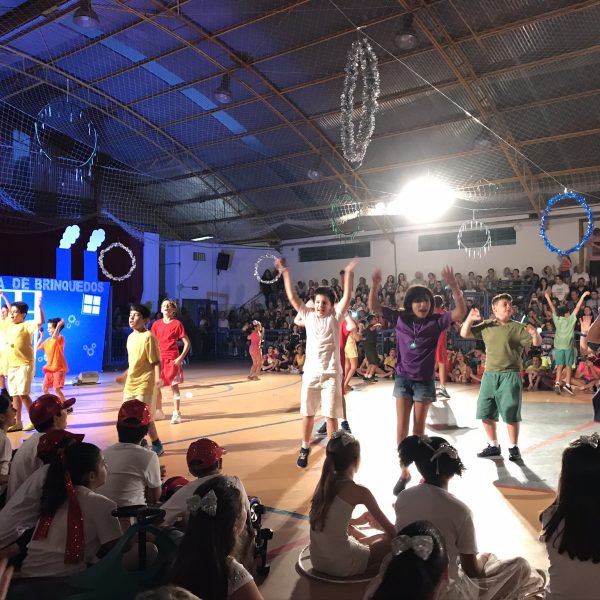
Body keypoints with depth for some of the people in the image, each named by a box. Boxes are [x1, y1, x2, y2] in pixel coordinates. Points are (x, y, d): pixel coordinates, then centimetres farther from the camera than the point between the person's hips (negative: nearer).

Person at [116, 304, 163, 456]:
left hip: (145, 384, -8)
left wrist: (157, 378, -32)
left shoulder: (148, 337, -15)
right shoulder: (131, 337, 9)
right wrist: (124, 376, 27)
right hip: (131, 384, 8)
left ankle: (157, 445, 15)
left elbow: (156, 361, -18)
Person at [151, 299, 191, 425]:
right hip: (159, 359, 4)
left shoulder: (177, 323, -5)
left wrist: (181, 358, -14)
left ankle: (176, 413, 9)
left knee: (174, 386, 0)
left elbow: (187, 343, -6)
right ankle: (158, 411, 25)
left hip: (172, 360, -4)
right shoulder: (157, 324, 6)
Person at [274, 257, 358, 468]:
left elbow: (347, 297, -13)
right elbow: (292, 297, -1)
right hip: (310, 373, 2)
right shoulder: (308, 315, 4)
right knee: (307, 414, 11)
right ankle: (305, 448, 27)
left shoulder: (335, 317, -2)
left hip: (331, 374, -2)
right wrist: (285, 272, -7)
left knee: (331, 415, 3)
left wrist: (348, 273, -22)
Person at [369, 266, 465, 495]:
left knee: (418, 430, 6)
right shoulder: (400, 318, -2)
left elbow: (461, 312, -19)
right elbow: (373, 307, -3)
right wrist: (375, 285, -21)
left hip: (424, 382, -2)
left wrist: (453, 285, -30)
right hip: (402, 379, 2)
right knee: (401, 429, 4)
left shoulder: (436, 321, -7)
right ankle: (404, 472, 19)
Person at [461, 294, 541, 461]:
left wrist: (535, 334, -31)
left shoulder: (518, 327, -4)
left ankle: (514, 448, 16)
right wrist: (470, 319, -8)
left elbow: (537, 343, -8)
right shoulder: (486, 326, 7)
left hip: (510, 376, -4)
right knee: (485, 413, 10)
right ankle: (493, 446, 26)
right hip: (489, 375, 4)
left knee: (510, 414, -1)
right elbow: (465, 334, 9)